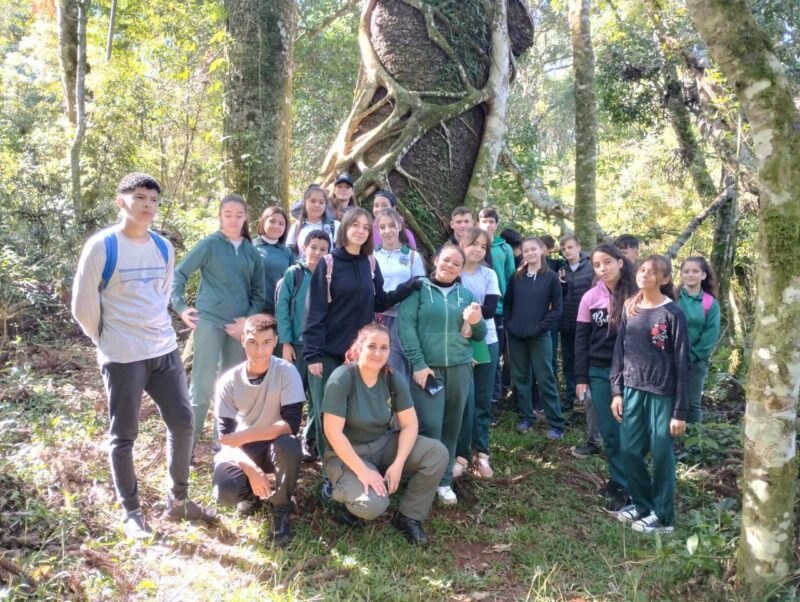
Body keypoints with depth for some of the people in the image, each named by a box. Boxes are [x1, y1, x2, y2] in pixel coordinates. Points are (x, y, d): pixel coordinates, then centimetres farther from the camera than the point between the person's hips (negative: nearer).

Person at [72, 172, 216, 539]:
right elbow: (83, 306, -6)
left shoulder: (164, 247, 7)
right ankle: (132, 512, 22)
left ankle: (178, 501, 27)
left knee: (183, 423, 10)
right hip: (122, 358, -6)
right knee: (124, 436, 6)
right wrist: (108, 341, 3)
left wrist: (156, 331, 15)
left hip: (166, 350, 6)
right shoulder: (101, 246, -10)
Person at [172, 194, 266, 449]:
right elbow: (179, 274, 1)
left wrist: (249, 319, -3)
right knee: (202, 387, -5)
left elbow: (259, 293, 10)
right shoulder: (209, 244, -2)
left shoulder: (251, 252, 10)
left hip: (240, 327, 5)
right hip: (210, 322, -5)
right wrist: (181, 307, -6)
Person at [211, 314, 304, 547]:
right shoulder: (228, 381, -13)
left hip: (274, 445, -1)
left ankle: (281, 509, -7)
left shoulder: (286, 372, -19)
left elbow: (291, 423, -25)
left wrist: (245, 436, -32)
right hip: (241, 450, 1)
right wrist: (252, 470, -27)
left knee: (289, 446, -36)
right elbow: (226, 436, -12)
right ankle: (252, 493, 12)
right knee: (225, 491, -28)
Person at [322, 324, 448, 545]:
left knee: (437, 452, -17)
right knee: (373, 505, -31)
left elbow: (409, 425, -6)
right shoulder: (341, 378, -21)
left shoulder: (393, 379, -6)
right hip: (347, 454, -5)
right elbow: (333, 433, -23)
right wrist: (362, 471, -26)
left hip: (384, 444, 5)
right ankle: (349, 490, 6)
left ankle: (408, 516, -1)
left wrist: (398, 464, -19)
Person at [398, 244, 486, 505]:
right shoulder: (418, 289, 2)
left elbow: (479, 335, 19)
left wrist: (477, 322, -5)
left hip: (460, 368, 4)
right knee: (430, 426, -10)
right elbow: (406, 326, -7)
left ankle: (444, 481, 22)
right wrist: (418, 363, -15)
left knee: (451, 427, 9)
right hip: (427, 368, -4)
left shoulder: (466, 294, 14)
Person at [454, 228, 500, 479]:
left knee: (483, 400, 9)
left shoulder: (489, 275, 6)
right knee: (466, 400, -5)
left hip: (487, 342, 4)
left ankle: (481, 453, 20)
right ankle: (461, 454, 8)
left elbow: (490, 309, -7)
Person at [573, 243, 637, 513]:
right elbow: (581, 339, 4)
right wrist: (581, 377, 1)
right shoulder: (590, 298, 0)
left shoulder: (635, 295, -5)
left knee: (626, 429, 2)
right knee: (609, 430, 7)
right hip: (599, 372, 2)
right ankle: (619, 481, 22)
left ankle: (622, 485, 15)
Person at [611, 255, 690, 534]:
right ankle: (642, 504, 29)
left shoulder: (673, 313, -10)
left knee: (661, 454, 6)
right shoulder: (630, 308, 6)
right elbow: (619, 351, 10)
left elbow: (682, 363, -10)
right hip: (633, 390, 5)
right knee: (629, 450, 9)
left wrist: (680, 410, -11)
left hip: (662, 393, -5)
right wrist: (617, 391, 5)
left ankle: (662, 516, 21)